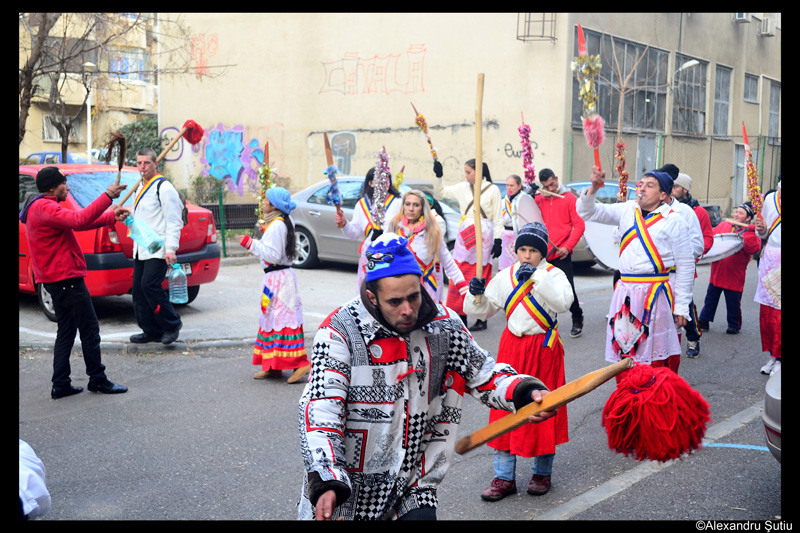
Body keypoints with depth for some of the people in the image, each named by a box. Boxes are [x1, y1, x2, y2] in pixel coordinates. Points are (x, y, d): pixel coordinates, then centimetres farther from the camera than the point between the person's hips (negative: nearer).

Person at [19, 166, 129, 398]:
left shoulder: (41, 207, 18)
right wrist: (107, 196, -27)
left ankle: (61, 385, 14)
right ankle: (97, 380, 6)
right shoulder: (45, 208, -16)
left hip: (55, 279, 11)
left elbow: (77, 220, 19)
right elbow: (79, 220, -30)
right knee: (90, 329, -2)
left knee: (66, 331, 13)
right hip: (66, 278, -11)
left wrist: (112, 216, 10)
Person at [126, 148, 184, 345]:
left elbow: (174, 221, -13)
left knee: (149, 285, -17)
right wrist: (127, 215, 10)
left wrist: (171, 249, -19)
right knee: (138, 288, 6)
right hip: (141, 249, 9)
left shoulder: (163, 187, -9)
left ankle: (172, 324, -1)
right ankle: (152, 331, 15)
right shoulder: (141, 187, 19)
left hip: (158, 249, -9)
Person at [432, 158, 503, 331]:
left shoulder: (493, 190, -1)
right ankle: (460, 317, 9)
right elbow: (440, 192, 16)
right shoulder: (463, 187, 10)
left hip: (483, 235, -5)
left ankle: (481, 319, 4)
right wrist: (438, 176, 0)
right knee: (459, 276, 2)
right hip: (464, 235, 5)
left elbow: (498, 218, -1)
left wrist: (498, 241, -6)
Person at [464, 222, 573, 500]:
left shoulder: (553, 274, -6)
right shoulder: (505, 276, 5)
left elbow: (563, 302, -27)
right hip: (512, 345, 3)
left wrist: (537, 276, -33)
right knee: (505, 404, 2)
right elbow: (483, 310, 8)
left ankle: (542, 472, 25)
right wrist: (476, 294, -13)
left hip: (543, 349, -3)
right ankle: (504, 477, 12)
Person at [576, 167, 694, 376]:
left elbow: (685, 265, -2)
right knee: (623, 352, 8)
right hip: (625, 293, 4)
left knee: (658, 360, -2)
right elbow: (587, 212, 11)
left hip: (656, 295, -4)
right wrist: (593, 188, -8)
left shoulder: (673, 221, -3)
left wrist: (681, 307, -4)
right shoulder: (627, 210, 10)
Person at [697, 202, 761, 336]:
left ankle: (734, 325, 22)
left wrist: (749, 233, -28)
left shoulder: (750, 232, -5)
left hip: (734, 275, -4)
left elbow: (753, 249, -20)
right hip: (717, 272, 4)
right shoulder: (723, 225, 9)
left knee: (733, 302, 5)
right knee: (710, 299, 11)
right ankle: (703, 322, 19)